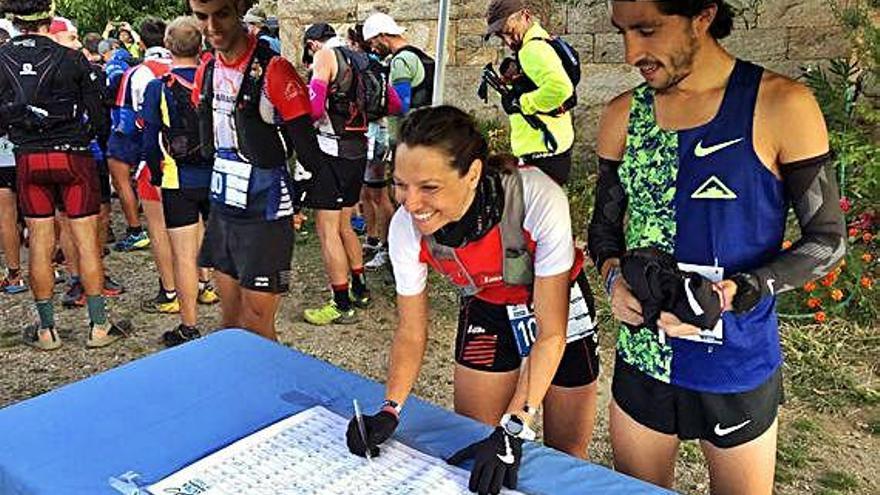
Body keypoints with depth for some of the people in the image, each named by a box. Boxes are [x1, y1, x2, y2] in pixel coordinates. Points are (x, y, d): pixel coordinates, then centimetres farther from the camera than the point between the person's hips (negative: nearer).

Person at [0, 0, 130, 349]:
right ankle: (98, 326, 7)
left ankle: (46, 329, 16)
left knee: (40, 244, 8)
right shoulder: (72, 60, -9)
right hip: (72, 157, -2)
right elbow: (97, 117, -5)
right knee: (87, 241, 3)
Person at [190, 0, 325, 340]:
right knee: (230, 321, 18)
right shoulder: (207, 71, 5)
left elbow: (307, 149, -15)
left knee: (256, 330, 2)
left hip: (265, 214, -7)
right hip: (222, 209, 7)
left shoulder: (273, 71, -18)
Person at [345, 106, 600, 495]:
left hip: (560, 307, -2)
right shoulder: (406, 228, -26)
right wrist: (389, 410, -25)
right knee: (472, 442, 8)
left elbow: (551, 333, -29)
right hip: (486, 312, 2)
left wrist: (513, 429, -34)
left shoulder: (539, 200, -38)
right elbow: (411, 332, -11)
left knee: (566, 450, 11)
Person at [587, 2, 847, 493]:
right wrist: (614, 276, -12)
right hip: (642, 358, 3)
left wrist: (738, 292, -22)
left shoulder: (780, 105, -12)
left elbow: (828, 239, -6)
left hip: (736, 367, -3)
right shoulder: (623, 115, 0)